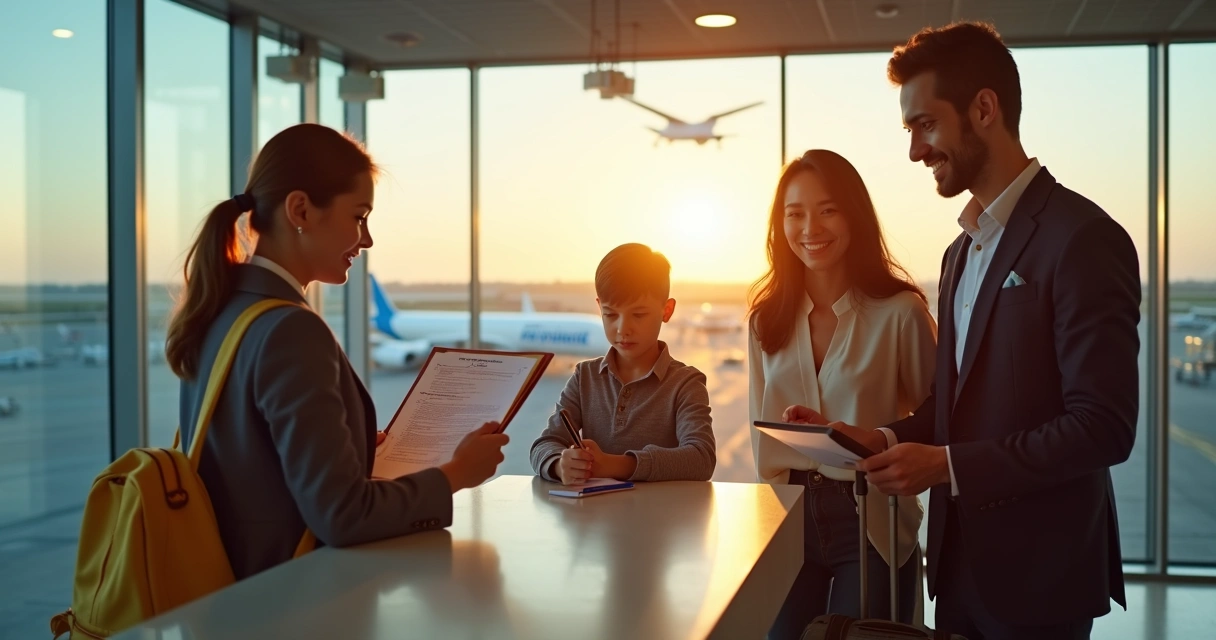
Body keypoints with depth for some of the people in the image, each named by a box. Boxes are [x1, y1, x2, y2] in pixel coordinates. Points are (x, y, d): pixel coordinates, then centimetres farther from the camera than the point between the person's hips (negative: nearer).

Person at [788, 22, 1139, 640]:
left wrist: (947, 465, -20)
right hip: (960, 562, 8)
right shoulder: (962, 251, 13)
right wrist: (880, 440, 0)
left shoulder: (1083, 238, -15)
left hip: (1037, 572, -8)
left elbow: (1103, 426, -21)